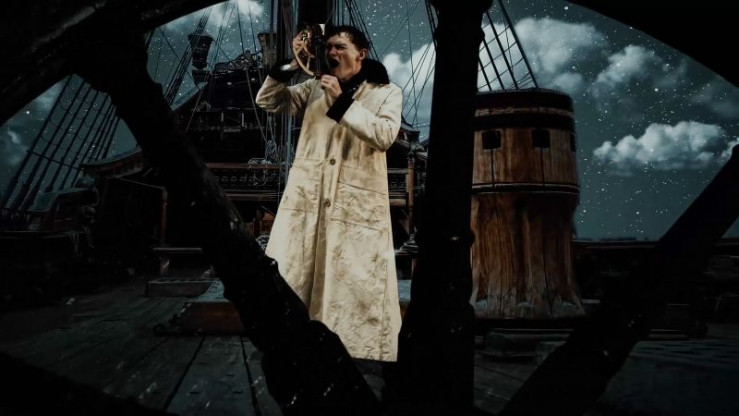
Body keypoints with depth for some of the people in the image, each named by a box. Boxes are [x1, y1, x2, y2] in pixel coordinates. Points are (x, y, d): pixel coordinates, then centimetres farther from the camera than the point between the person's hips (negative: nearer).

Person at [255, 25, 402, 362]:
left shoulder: (387, 93, 6)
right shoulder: (314, 88, 16)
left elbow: (384, 136, -11)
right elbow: (267, 101, 13)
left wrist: (343, 102, -14)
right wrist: (290, 65, 1)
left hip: (356, 206, -3)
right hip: (307, 201, 4)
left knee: (358, 294, -4)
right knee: (291, 287, 7)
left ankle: (362, 359, 9)